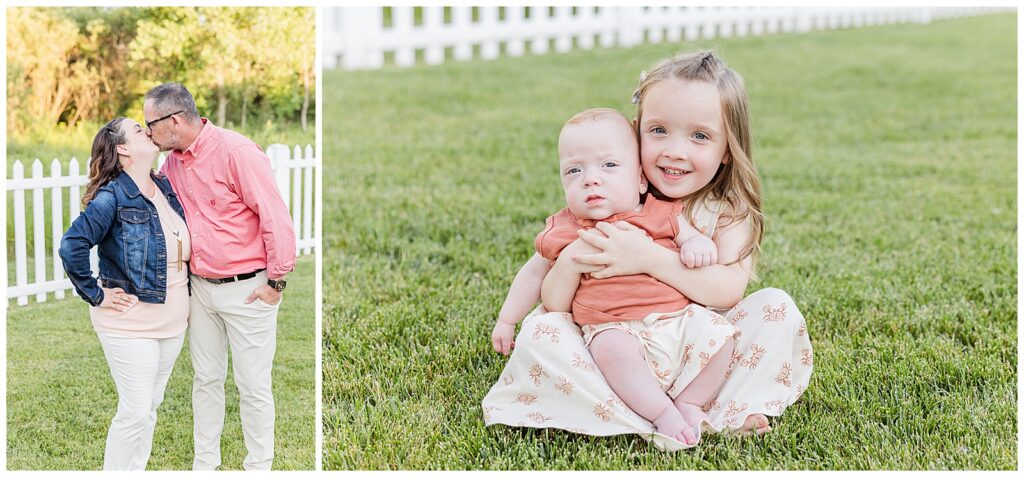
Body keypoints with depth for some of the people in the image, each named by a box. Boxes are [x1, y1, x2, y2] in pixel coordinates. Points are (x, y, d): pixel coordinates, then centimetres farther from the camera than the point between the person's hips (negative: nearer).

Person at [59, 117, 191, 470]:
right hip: (130, 324, -7)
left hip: (172, 321, 7)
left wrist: (186, 298, 15)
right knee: (136, 411, -4)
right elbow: (72, 246, -26)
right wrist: (95, 296, -19)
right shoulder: (112, 197, -16)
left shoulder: (167, 188, 6)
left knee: (151, 407, 15)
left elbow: (183, 250, 20)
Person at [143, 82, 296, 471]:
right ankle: (204, 464, 26)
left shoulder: (236, 151, -17)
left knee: (253, 386, 2)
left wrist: (276, 281, -14)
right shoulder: (172, 162, 7)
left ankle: (258, 467, 15)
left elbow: (275, 217, -18)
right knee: (206, 379, 14)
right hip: (200, 288, 7)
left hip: (247, 289, -7)